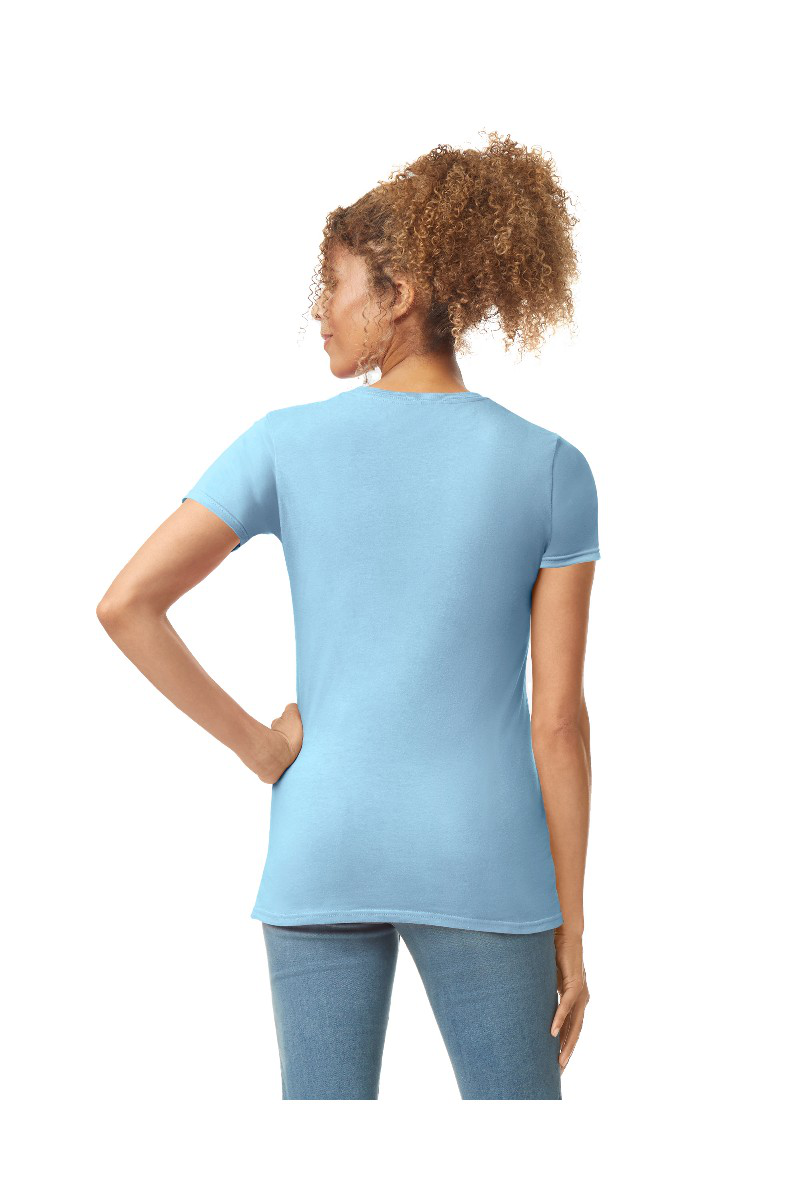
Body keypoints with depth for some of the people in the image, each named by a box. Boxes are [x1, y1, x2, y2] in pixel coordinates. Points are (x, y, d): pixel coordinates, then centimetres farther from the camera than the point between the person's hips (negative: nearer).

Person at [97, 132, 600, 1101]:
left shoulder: (288, 442, -3)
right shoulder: (551, 469, -3)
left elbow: (125, 604, -9)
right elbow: (558, 716, -5)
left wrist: (257, 747, 0)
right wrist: (569, 930, 2)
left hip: (322, 850, 1)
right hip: (482, 862, -1)